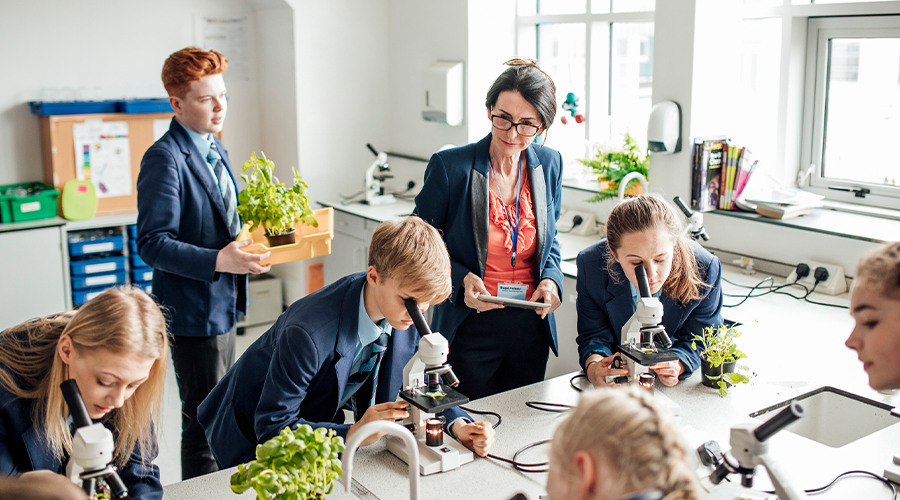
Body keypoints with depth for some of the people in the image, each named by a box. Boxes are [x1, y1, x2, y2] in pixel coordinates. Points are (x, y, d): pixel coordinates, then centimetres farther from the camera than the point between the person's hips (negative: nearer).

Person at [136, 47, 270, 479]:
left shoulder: (214, 148, 11)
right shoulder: (164, 159, -18)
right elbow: (152, 244, -23)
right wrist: (217, 260, -31)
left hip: (223, 304, 10)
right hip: (194, 310, -9)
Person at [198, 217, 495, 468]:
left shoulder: (407, 314, -18)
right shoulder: (309, 333, -39)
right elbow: (272, 428, -32)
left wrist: (457, 424, -24)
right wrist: (351, 434, -42)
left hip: (320, 424, 5)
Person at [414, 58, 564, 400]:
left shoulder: (550, 164, 0)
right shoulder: (449, 166, -13)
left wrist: (550, 279, -6)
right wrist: (462, 278, -19)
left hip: (532, 329, 4)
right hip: (470, 329, -4)